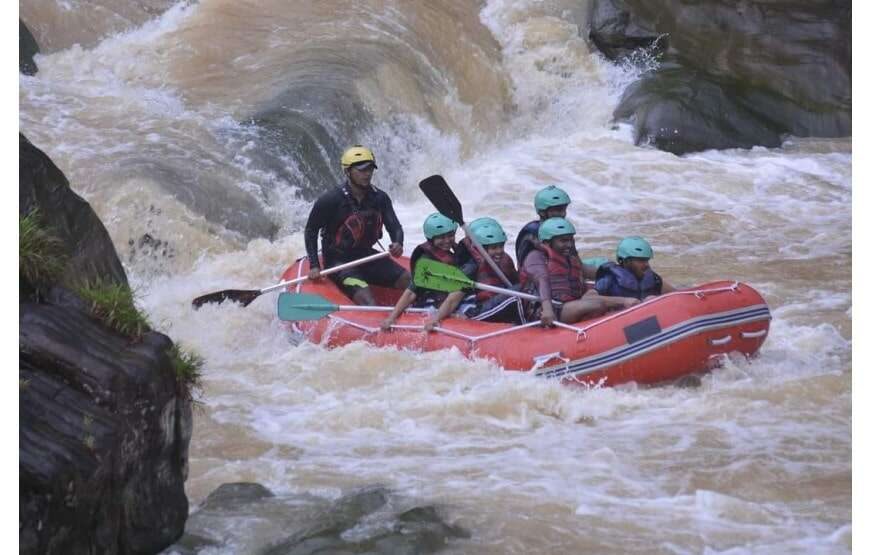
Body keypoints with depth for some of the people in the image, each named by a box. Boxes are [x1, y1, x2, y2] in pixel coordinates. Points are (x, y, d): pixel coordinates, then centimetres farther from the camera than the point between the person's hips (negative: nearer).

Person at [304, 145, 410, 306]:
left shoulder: (380, 198, 0)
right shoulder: (330, 200, -15)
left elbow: (394, 226, -1)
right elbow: (311, 230, -5)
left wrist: (397, 243, -26)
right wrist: (314, 266, -13)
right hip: (338, 260, -6)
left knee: (410, 281, -9)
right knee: (365, 298, -29)